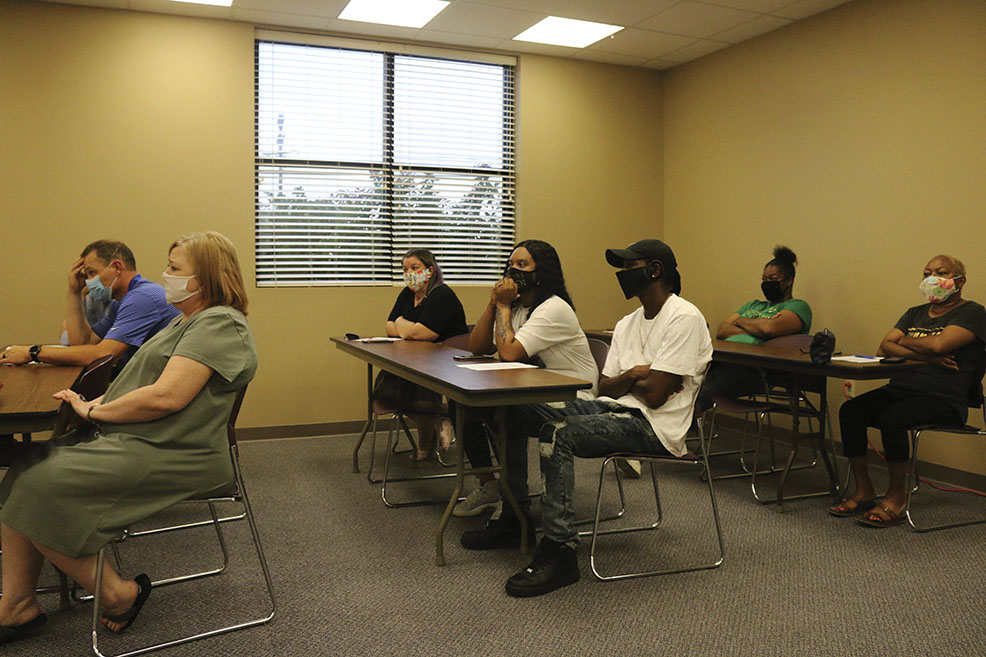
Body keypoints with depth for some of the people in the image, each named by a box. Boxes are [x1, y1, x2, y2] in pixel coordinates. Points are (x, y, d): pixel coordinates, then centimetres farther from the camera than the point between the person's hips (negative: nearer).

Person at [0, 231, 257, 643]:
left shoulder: (218, 324, -14)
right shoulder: (187, 321, 20)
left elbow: (165, 397, -22)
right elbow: (140, 380, 21)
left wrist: (94, 411, -9)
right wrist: (97, 403, 2)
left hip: (168, 454, -10)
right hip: (128, 439, 10)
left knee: (43, 488, -18)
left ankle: (118, 594, -4)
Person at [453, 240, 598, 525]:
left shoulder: (554, 309, -17)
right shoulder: (516, 306, 11)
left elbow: (509, 352, -28)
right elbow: (477, 348, 5)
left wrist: (504, 306, -15)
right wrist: (494, 304, -5)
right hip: (533, 397, 9)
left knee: (506, 414, -34)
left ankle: (514, 519, -27)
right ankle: (487, 487, 8)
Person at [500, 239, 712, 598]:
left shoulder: (684, 318, -10)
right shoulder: (627, 324, 19)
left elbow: (655, 396, -17)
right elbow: (605, 388, 14)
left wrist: (624, 379, 3)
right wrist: (635, 376, -4)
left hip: (655, 426, -8)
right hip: (612, 409, 9)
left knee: (557, 433, -30)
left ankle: (560, 552, -25)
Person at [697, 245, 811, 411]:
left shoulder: (798, 306, 14)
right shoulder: (753, 305, 35)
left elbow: (770, 329, -8)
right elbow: (721, 331, 19)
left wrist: (741, 321, 11)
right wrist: (755, 328, 3)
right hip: (722, 357, 6)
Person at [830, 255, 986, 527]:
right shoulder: (915, 313, 23)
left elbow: (939, 344, -18)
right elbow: (884, 348, 8)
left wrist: (905, 342, 2)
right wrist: (925, 356, -9)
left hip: (943, 399, -6)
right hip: (899, 389, 7)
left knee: (892, 418, -34)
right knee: (850, 411, -19)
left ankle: (896, 497, -15)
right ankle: (863, 491, -9)